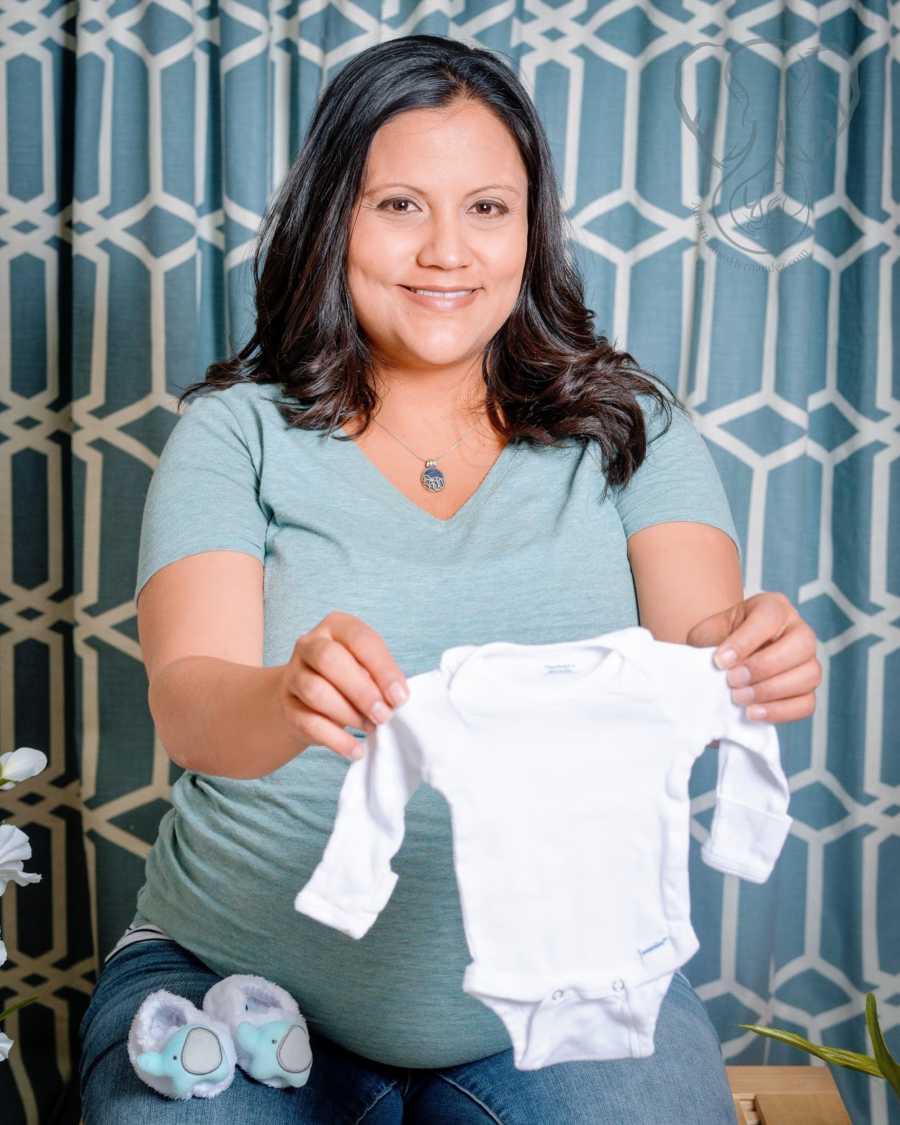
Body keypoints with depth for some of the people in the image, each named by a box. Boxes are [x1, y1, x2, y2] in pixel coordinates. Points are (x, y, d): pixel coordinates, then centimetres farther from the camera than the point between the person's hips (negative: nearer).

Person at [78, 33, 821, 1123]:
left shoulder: (630, 425, 4)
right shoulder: (239, 432, -1)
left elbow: (698, 635, -9)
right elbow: (184, 698, -14)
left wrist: (746, 656, -33)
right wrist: (282, 702, -37)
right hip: (241, 981, 0)